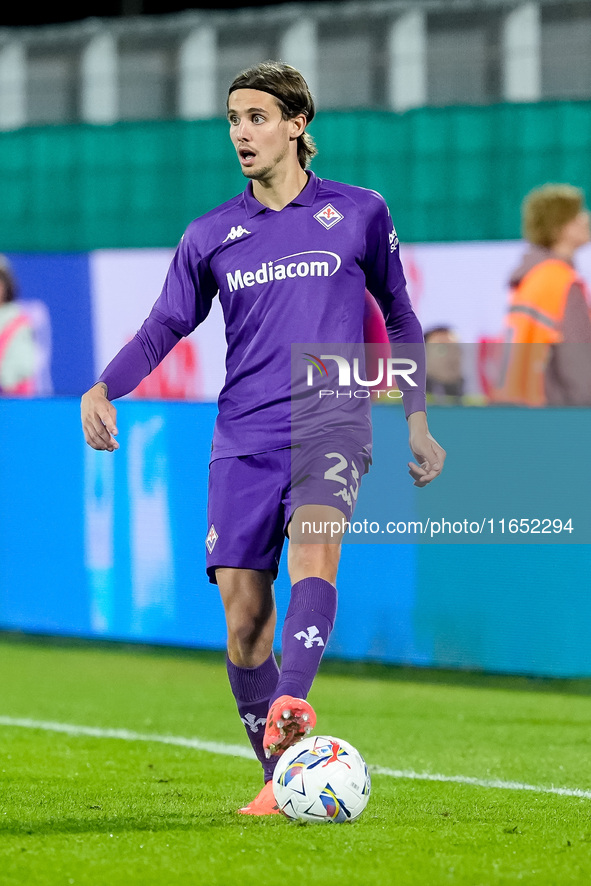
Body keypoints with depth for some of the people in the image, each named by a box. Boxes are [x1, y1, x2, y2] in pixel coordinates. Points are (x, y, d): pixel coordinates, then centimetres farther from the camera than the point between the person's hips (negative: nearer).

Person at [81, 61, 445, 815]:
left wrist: (417, 420, 14)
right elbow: (164, 327, 14)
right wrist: (103, 389, -3)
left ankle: (291, 706, -48)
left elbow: (398, 315, 17)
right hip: (243, 437, 2)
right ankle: (281, 779, 3)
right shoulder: (211, 235, 11)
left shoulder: (358, 213, 7)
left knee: (312, 542, -32)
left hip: (330, 426, -2)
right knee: (242, 612, -7)